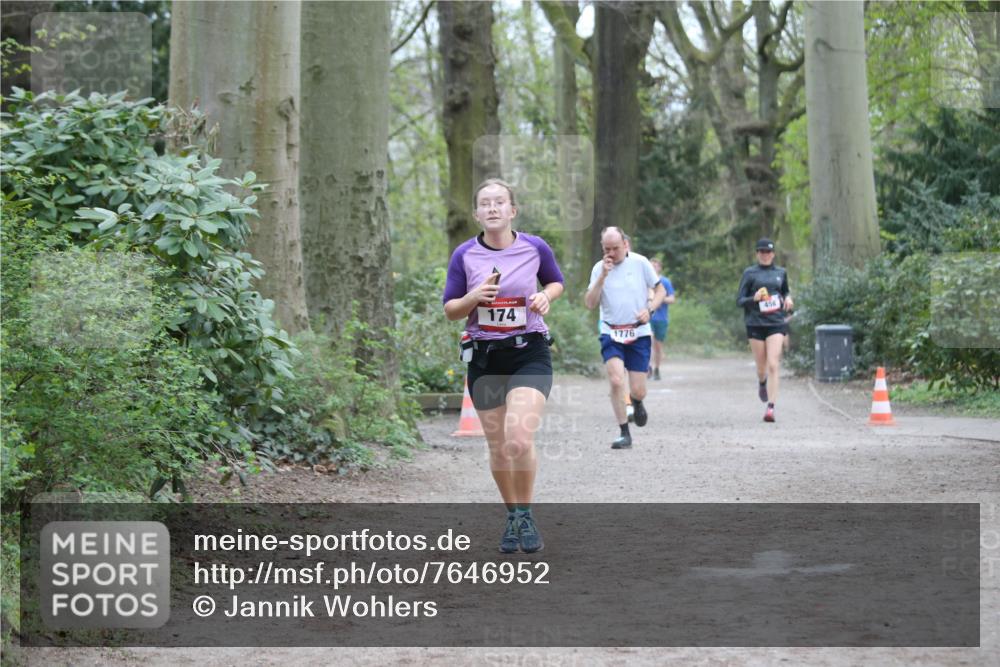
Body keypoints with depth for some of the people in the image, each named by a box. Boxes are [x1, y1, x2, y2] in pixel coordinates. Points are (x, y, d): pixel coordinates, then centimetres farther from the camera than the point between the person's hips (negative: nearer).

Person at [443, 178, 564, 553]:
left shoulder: (535, 248, -3)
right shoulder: (464, 255, -2)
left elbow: (555, 282, 16)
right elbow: (450, 310, 4)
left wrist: (546, 297, -6)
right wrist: (474, 297, -16)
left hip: (529, 353, -2)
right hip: (484, 356, 2)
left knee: (520, 441, -19)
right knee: (498, 447, 8)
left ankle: (526, 514, 2)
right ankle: (512, 516, 28)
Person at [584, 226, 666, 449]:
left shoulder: (640, 263, -2)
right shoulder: (599, 268, 0)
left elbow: (660, 290, 5)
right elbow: (590, 303, -6)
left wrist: (649, 309, -13)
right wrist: (603, 276, -16)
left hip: (639, 333, 0)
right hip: (611, 334, 0)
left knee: (637, 390, -3)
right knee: (616, 381, -18)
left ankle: (637, 403, 36)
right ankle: (624, 434, -9)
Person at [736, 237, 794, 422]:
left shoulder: (781, 273, 11)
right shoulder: (750, 273, 2)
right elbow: (739, 301, 1)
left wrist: (788, 299, 6)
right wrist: (754, 298, -18)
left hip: (776, 324, 1)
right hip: (755, 324, -1)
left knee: (773, 365, -13)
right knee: (761, 367, 8)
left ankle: (771, 407, -14)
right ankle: (762, 382, 46)